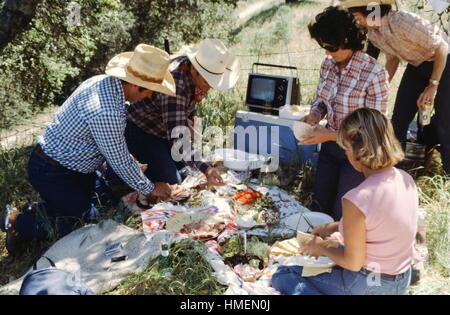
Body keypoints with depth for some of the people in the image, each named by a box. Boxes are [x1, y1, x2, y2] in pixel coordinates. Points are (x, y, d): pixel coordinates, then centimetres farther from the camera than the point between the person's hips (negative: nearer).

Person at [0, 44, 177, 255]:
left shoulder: (106, 82, -6)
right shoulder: (105, 112, -35)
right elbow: (120, 162, -22)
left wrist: (137, 175, 11)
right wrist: (149, 189, -6)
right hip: (51, 172, -9)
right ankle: (19, 224, 14)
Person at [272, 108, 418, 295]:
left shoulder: (357, 200, -32)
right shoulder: (406, 179, -8)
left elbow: (354, 263, -21)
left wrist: (321, 249, -3)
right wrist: (332, 227, 9)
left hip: (368, 285, -7)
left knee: (283, 275, 9)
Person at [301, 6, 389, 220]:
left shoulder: (374, 74, -24)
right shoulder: (328, 64, -5)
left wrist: (330, 135, -26)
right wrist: (315, 114, -11)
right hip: (330, 146, 6)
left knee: (341, 214, 7)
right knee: (319, 206, 17)